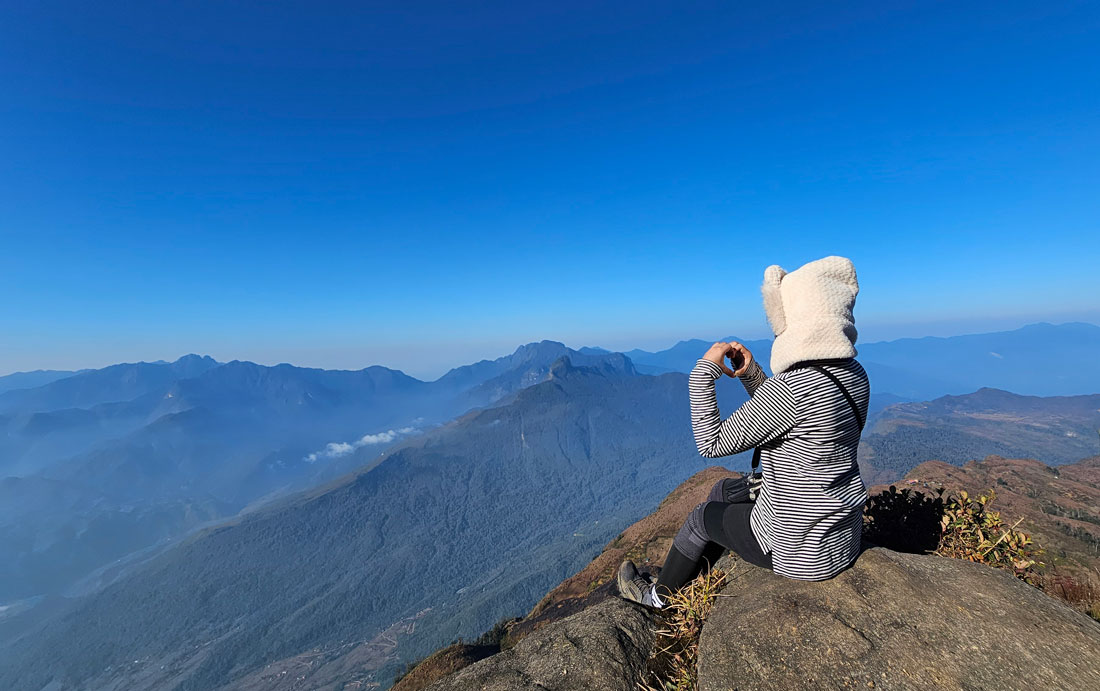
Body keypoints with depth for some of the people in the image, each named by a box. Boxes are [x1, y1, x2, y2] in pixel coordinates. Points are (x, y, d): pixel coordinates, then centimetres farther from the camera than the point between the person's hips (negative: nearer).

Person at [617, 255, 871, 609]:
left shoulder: (794, 386, -32)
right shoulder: (852, 374, -2)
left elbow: (712, 443, -25)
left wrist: (703, 371, -19)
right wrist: (751, 374, 0)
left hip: (802, 550, -8)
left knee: (703, 517, 14)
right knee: (723, 490, 23)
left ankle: (659, 594, 41)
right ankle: (690, 579, 44)